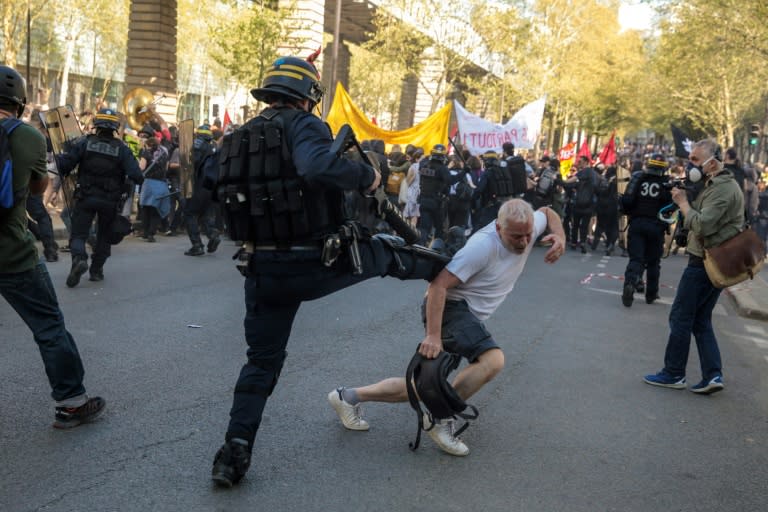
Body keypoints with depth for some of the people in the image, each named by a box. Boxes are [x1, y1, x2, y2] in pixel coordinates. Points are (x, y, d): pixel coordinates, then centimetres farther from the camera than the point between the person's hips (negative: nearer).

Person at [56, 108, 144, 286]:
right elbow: (135, 175, -16)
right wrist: (139, 177, 7)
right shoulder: (121, 148, -6)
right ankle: (96, 270, 22)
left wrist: (58, 158, 11)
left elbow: (65, 164, -10)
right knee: (104, 235, 19)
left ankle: (79, 258, -25)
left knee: (78, 233, 3)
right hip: (110, 200, 1)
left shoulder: (85, 143, -6)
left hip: (86, 197, -1)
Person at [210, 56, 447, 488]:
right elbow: (318, 166, -32)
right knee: (383, 251, 24)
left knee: (262, 361, 17)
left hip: (264, 271, 5)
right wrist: (366, 175, -16)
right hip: (318, 265, -5)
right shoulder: (303, 124, -10)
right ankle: (446, 269, 50)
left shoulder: (237, 139, 11)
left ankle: (235, 454, 11)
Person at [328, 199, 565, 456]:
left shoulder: (528, 226, -3)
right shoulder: (483, 246, -25)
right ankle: (440, 419, -18)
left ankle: (349, 397, 18)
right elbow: (438, 284, -27)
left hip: (470, 315, 9)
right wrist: (433, 336, -33)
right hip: (450, 306, -9)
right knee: (493, 360, -32)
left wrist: (559, 236, -2)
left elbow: (547, 213, 21)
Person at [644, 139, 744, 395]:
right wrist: (684, 199, -2)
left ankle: (673, 374, 8)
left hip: (705, 263, -10)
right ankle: (712, 375, 10)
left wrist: (683, 203, -15)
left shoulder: (724, 188, -18)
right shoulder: (716, 185, 16)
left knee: (681, 317, -1)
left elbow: (702, 225, -27)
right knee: (701, 320, 12)